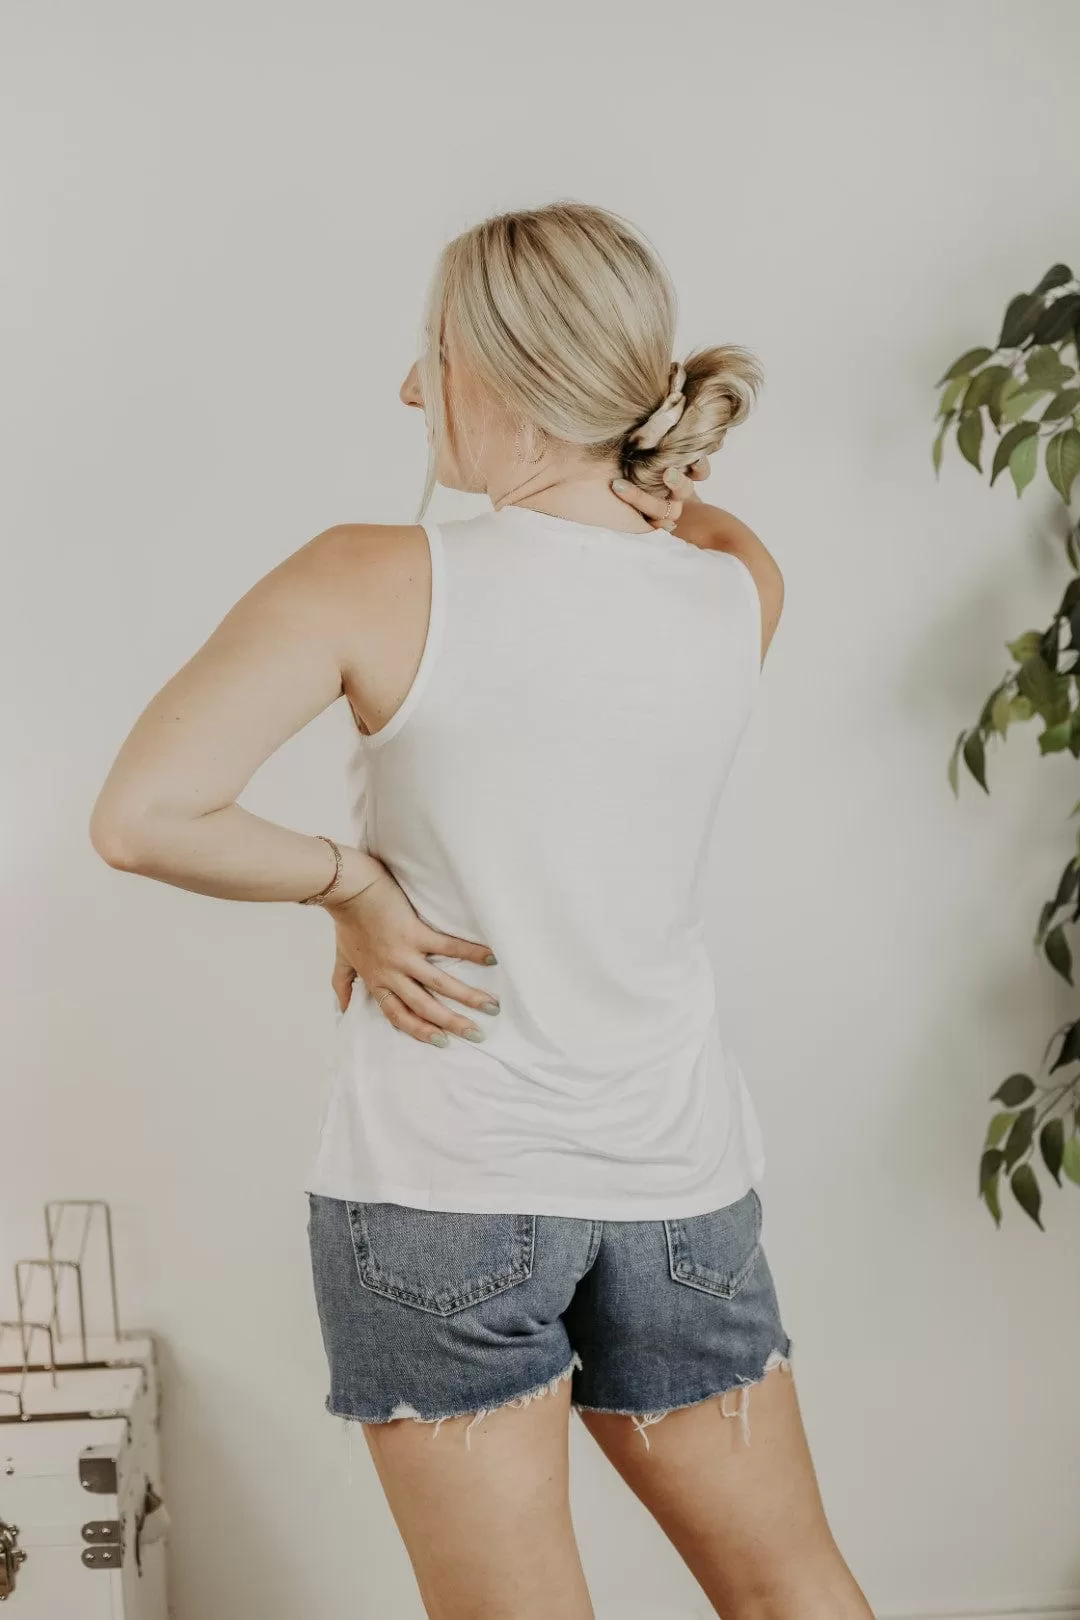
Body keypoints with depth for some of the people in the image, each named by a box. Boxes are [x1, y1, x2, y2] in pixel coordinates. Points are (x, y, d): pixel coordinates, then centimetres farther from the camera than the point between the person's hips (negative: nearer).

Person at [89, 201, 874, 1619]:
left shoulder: (380, 585, -15)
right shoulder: (742, 592, -4)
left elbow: (140, 819, -17)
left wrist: (348, 884, -5)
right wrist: (647, 453, 2)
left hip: (439, 1192, -3)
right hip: (678, 1184, 4)